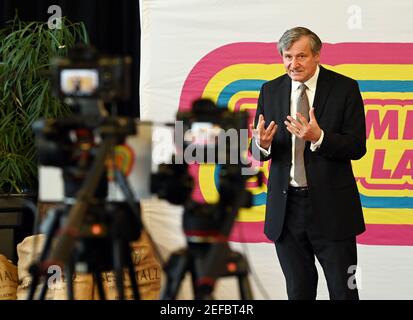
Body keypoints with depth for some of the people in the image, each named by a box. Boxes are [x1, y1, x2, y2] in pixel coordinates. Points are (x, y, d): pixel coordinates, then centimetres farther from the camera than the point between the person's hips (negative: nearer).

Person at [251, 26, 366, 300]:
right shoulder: (270, 91, 5)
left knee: (344, 290, 5)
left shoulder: (345, 88, -6)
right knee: (298, 290, 14)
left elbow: (357, 147, -10)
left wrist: (318, 137, -27)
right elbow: (258, 152, 6)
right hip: (285, 205, 3)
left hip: (331, 206, -3)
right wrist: (262, 143, -18)